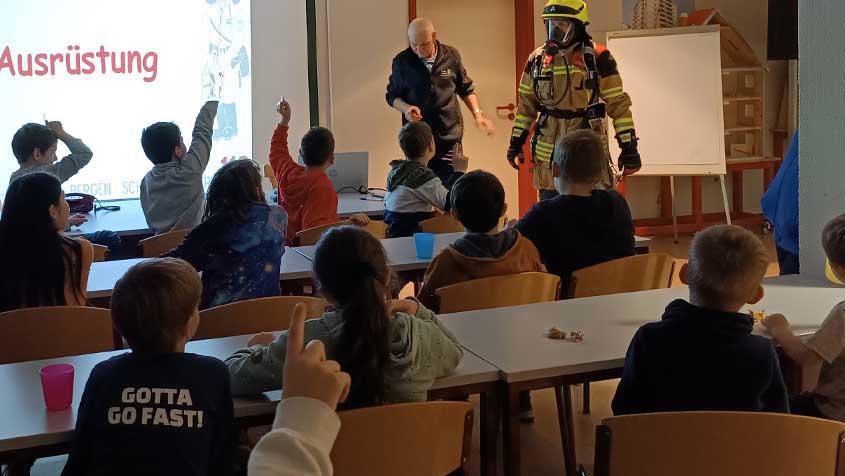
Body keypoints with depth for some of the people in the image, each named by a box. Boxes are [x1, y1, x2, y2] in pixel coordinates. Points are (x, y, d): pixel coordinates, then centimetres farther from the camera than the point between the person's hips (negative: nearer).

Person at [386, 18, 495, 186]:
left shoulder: (451, 56, 1)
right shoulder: (402, 62, -2)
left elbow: (466, 89, 15)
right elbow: (392, 96, 10)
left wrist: (477, 114, 3)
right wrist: (405, 108, -11)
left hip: (450, 139, 1)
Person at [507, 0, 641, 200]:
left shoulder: (597, 58, -7)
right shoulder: (537, 59, 7)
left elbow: (618, 104, -6)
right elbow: (527, 104, 15)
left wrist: (629, 147, -9)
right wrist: (516, 142, 14)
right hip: (549, 152, 4)